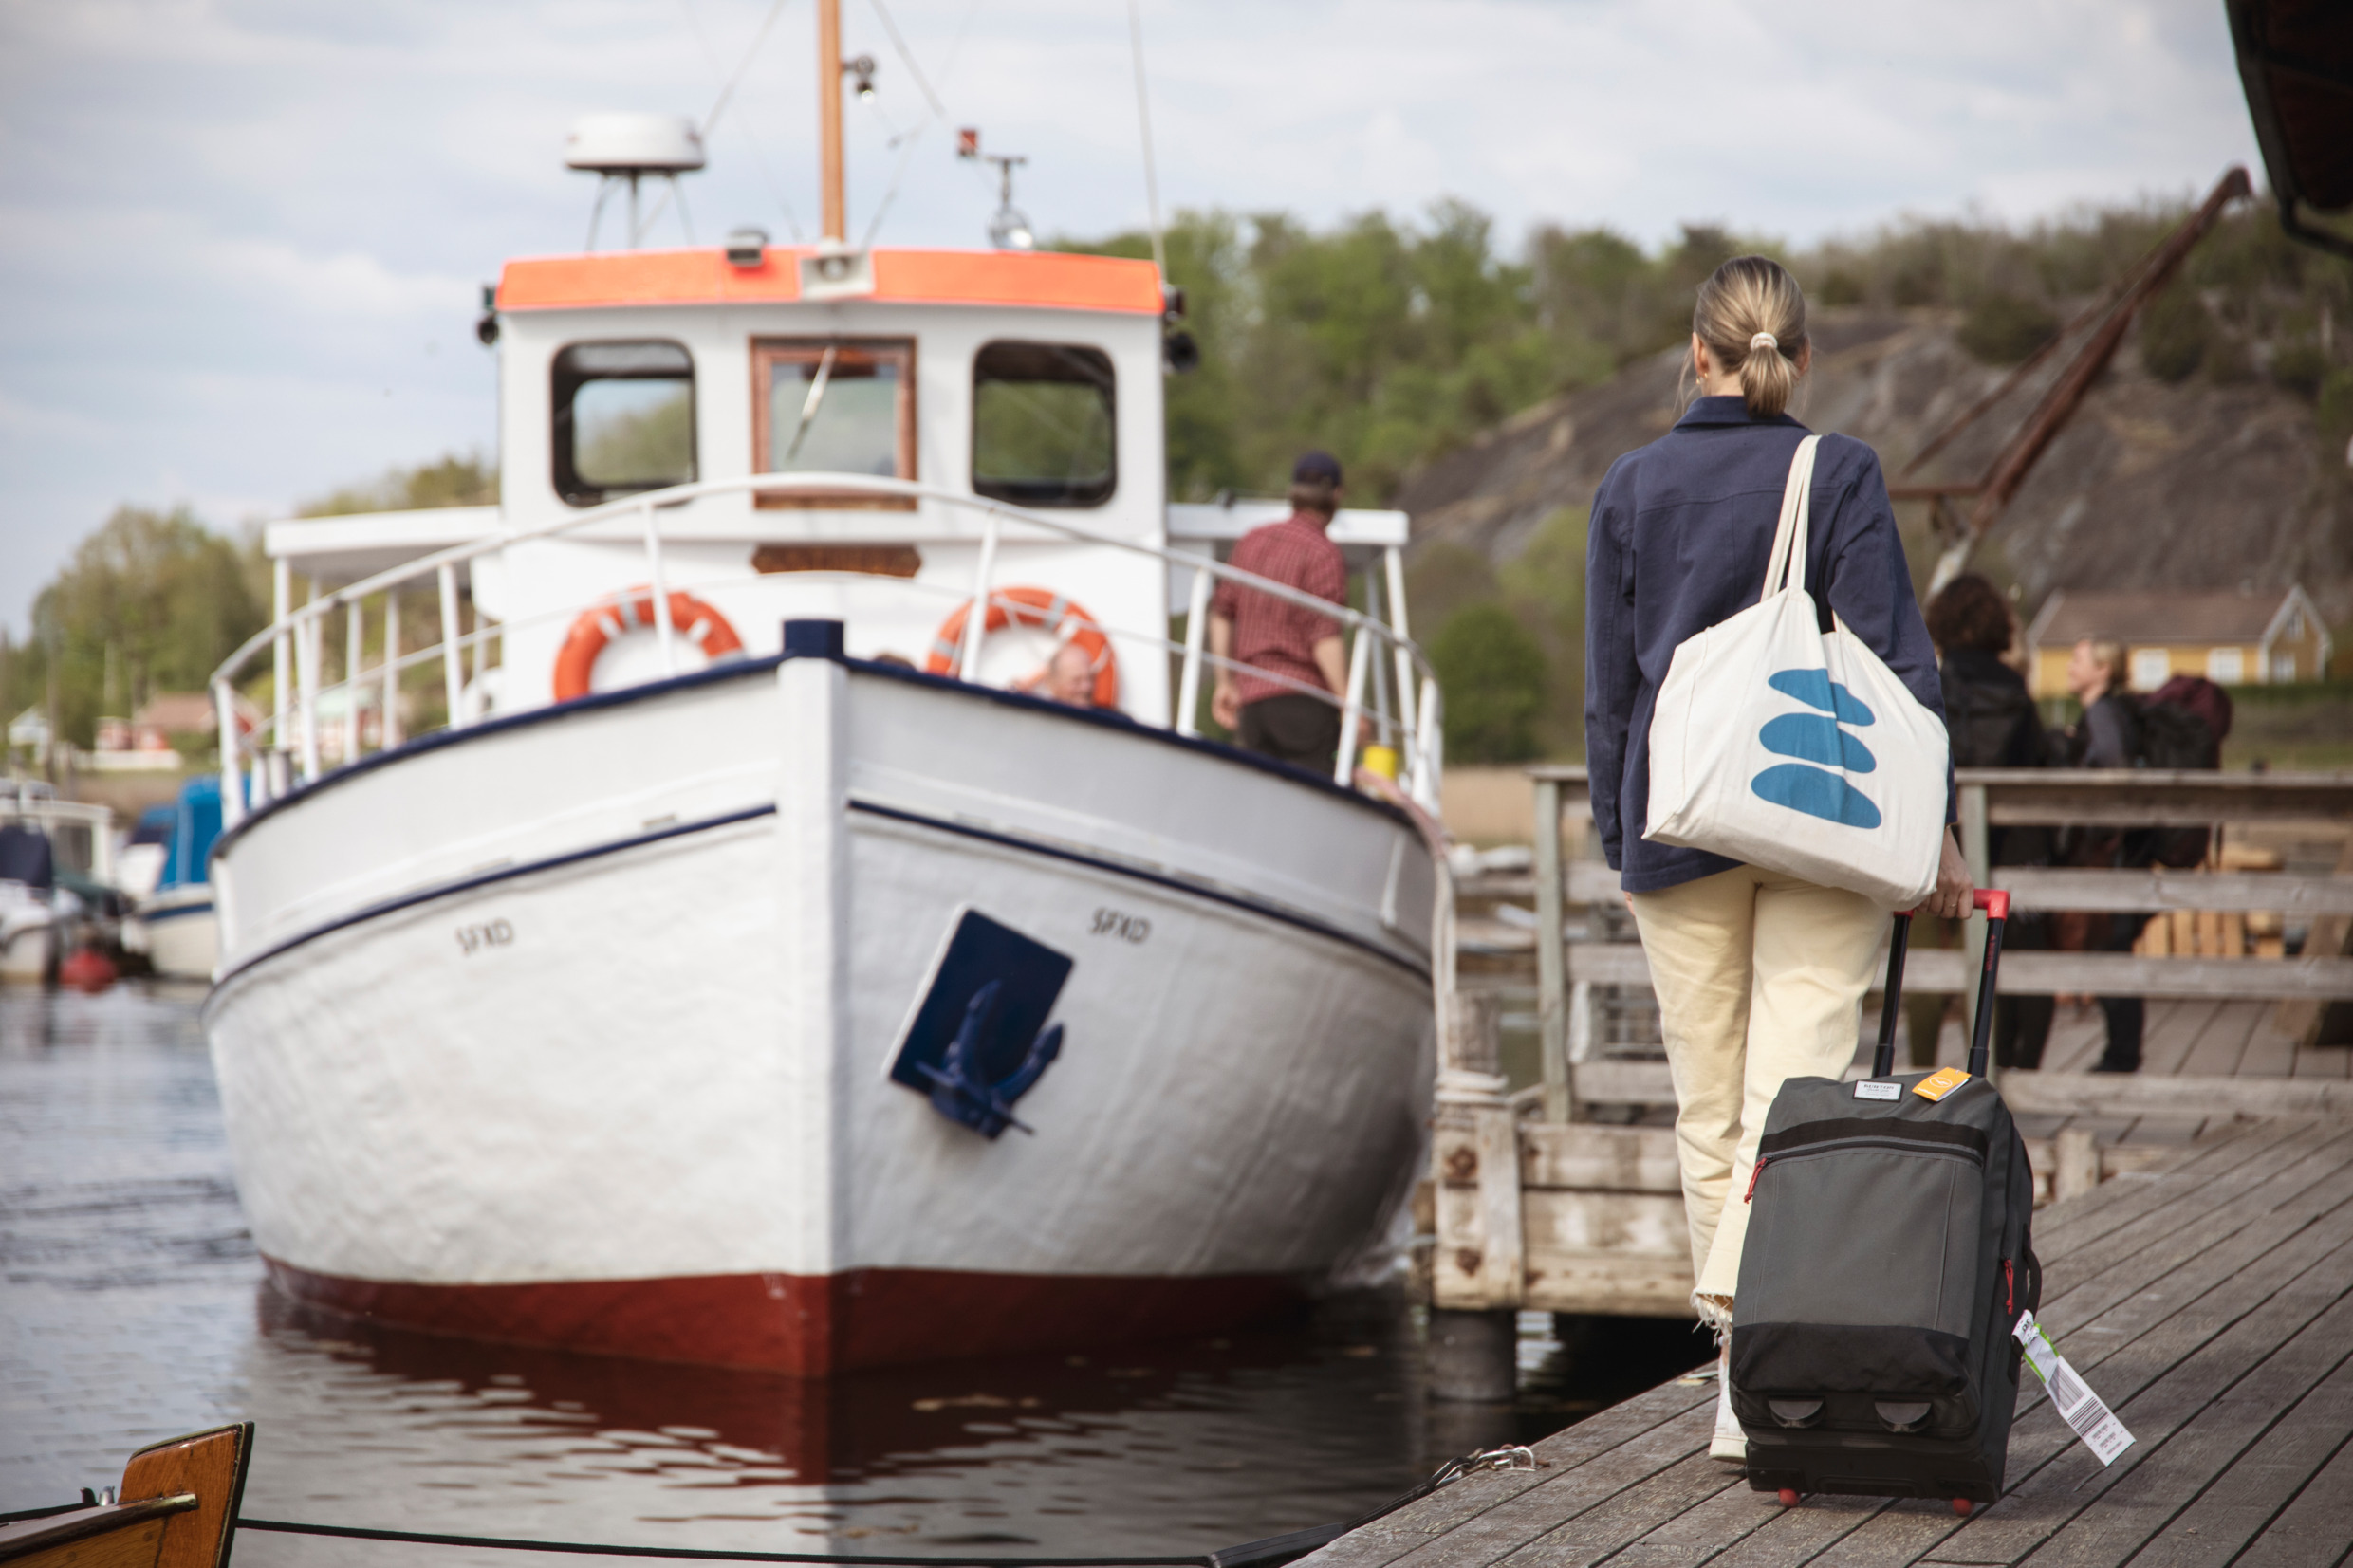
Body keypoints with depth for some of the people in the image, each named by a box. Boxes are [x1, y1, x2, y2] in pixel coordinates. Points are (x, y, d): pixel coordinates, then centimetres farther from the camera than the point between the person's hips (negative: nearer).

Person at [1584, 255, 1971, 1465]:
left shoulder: (1629, 489, 4)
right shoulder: (1840, 475, -4)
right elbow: (1892, 661, -8)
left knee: (1707, 1112, 10)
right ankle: (1755, 1344, -23)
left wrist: (1620, 843, 16)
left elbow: (1609, 690, 7)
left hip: (1677, 831, 2)